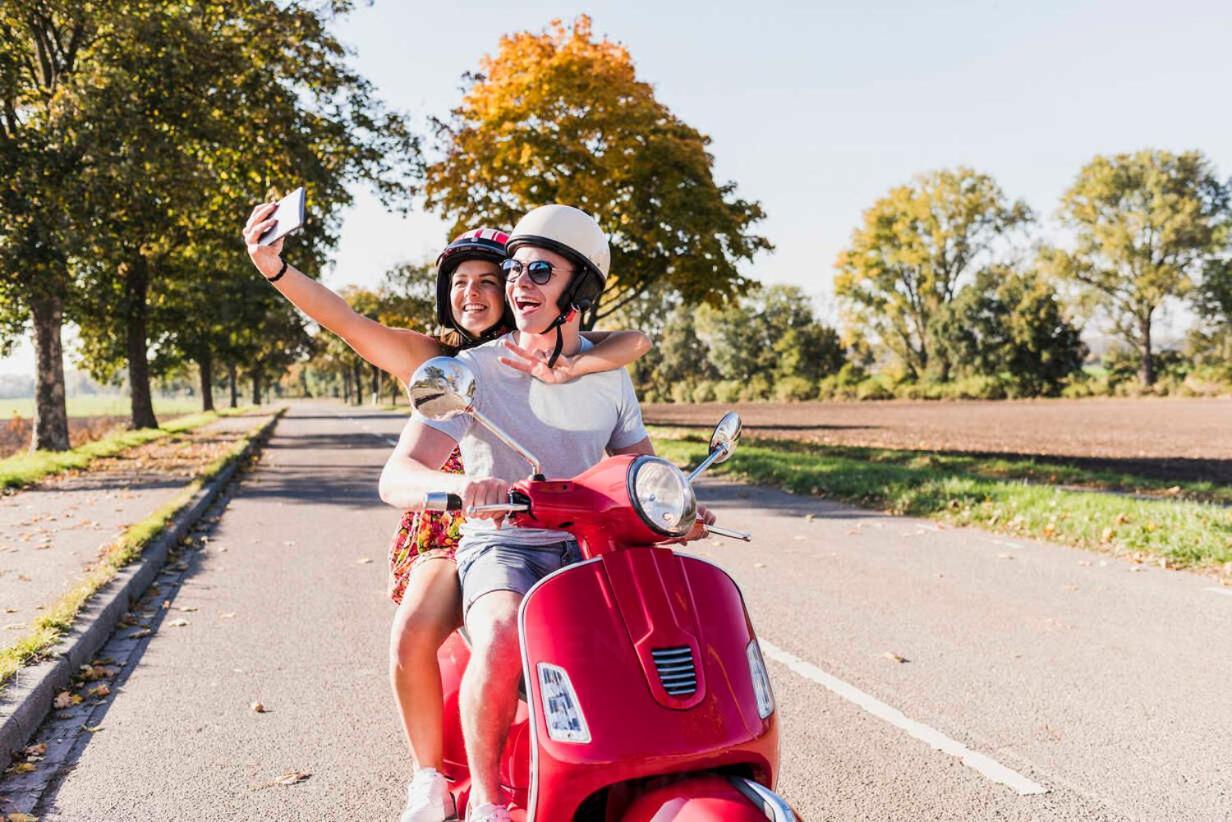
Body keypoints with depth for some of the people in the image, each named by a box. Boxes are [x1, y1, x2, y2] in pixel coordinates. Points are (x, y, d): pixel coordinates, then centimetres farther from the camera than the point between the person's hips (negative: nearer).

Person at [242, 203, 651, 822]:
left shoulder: (537, 354, 6)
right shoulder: (430, 356, 8)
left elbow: (635, 339, -7)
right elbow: (343, 319, -6)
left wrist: (568, 370, -26)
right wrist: (274, 267, -22)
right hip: (449, 533, 1)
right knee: (411, 635, -26)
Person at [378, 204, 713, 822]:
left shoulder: (610, 376, 7)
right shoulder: (473, 370, -8)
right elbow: (396, 477, -18)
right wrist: (460, 484, -42)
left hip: (590, 546, 4)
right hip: (502, 547, -4)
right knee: (503, 641, -35)